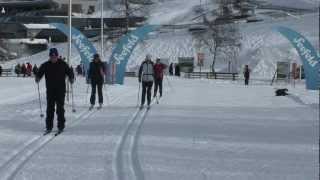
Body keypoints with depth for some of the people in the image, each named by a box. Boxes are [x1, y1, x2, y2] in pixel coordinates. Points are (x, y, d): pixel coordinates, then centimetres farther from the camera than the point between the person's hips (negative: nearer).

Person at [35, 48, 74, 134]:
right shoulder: (45, 65, 4)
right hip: (50, 91, 2)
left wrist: (71, 79, -14)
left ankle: (61, 126, 6)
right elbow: (39, 73, 6)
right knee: (49, 109, 2)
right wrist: (37, 78, -14)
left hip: (61, 90, -2)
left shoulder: (63, 64, 1)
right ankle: (49, 127, 8)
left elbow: (70, 72, 4)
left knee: (60, 108, -2)